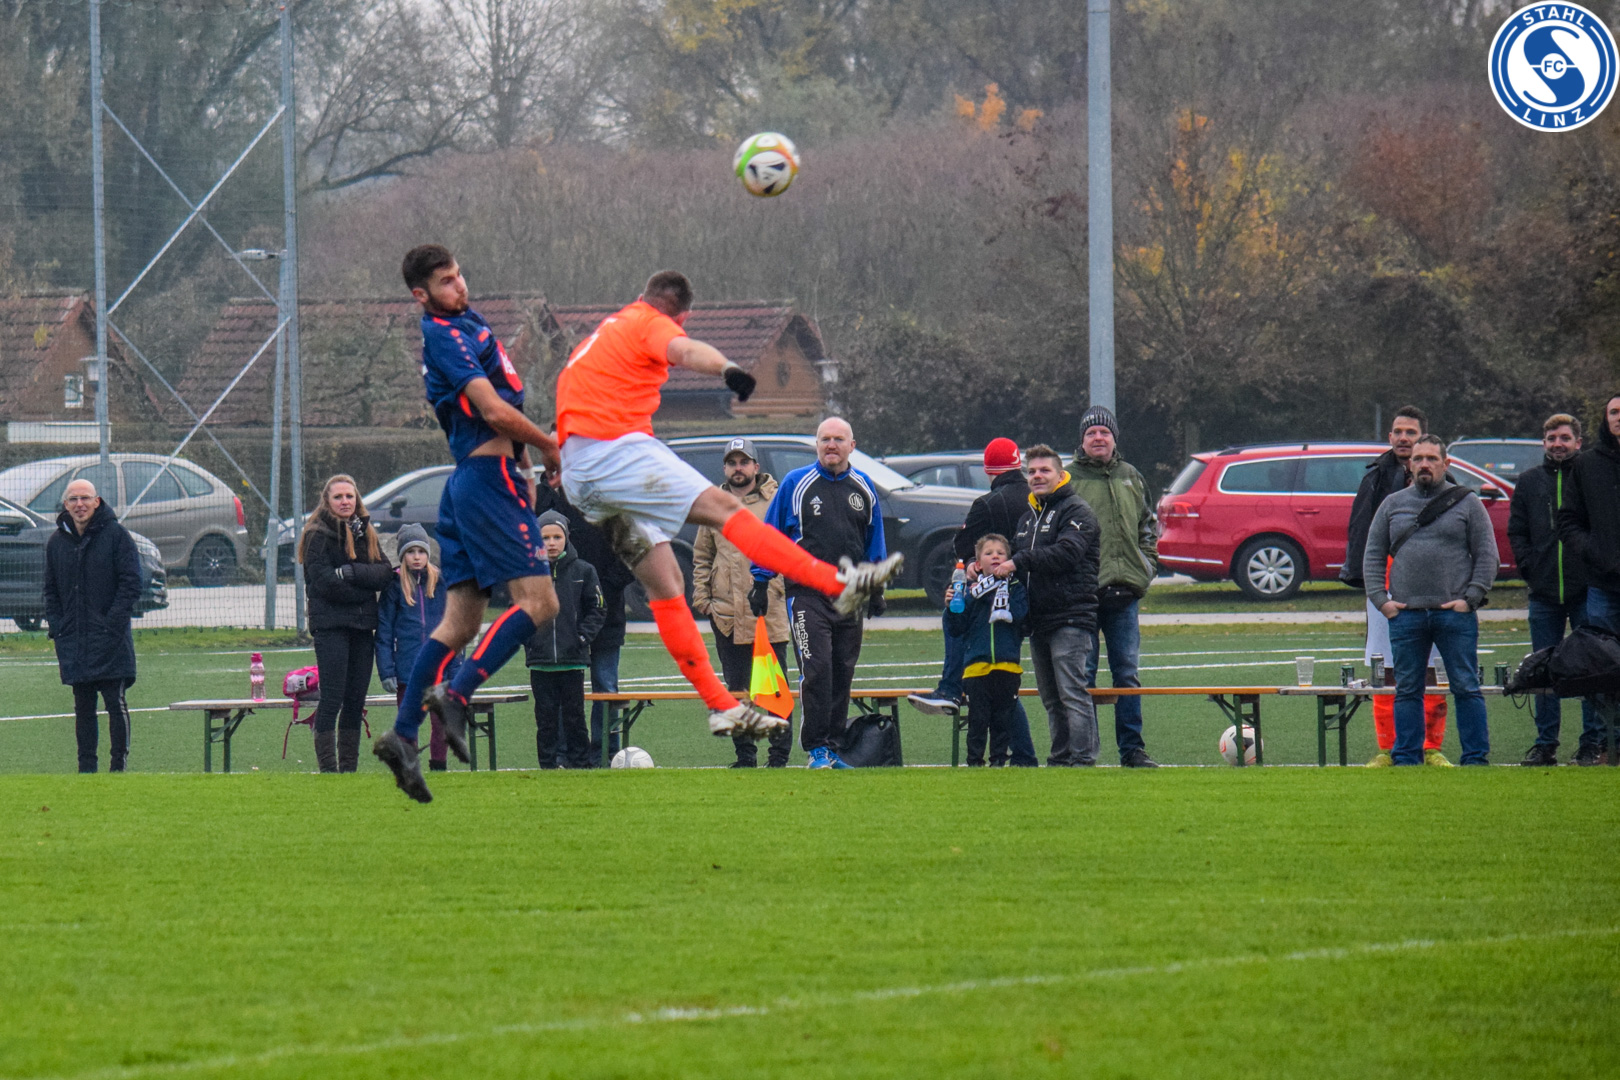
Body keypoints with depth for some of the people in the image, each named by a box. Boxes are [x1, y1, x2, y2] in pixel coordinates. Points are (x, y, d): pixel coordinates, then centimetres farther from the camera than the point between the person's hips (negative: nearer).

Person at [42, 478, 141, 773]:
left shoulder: (116, 535, -3)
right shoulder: (57, 542, 10)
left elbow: (131, 583, -6)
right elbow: (51, 591, 17)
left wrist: (113, 625, -13)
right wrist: (57, 627, 3)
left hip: (110, 640, -4)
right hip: (73, 642, 4)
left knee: (115, 703, -4)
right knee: (83, 707, 7)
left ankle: (119, 763, 2)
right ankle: (86, 767, 11)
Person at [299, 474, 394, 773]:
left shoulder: (365, 533, 15)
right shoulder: (318, 535, -2)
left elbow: (386, 572, 2)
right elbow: (323, 582, -12)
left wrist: (351, 573, -13)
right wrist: (366, 585, -7)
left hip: (362, 625, 6)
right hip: (330, 624, -6)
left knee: (355, 702, 6)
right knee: (332, 700, -10)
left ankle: (349, 768, 11)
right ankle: (328, 769, -10)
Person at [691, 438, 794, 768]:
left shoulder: (775, 502, 2)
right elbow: (701, 557, 19)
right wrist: (701, 596, 7)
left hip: (770, 609, -4)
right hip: (727, 613, 4)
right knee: (736, 688, 7)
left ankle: (779, 754, -1)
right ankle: (745, 754, 12)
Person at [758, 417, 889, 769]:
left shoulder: (863, 487, 12)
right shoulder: (796, 484, 0)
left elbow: (875, 542, 20)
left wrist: (876, 588, 17)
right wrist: (760, 581, -2)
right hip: (807, 593, -4)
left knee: (842, 673, 6)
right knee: (816, 669, -13)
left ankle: (833, 746, 12)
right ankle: (816, 748, -10)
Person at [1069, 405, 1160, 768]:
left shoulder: (1131, 478, 14)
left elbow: (1148, 525, 23)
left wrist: (1147, 564, 9)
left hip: (1124, 591, 4)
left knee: (1127, 674, 6)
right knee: (1082, 674, -2)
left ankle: (1132, 749, 9)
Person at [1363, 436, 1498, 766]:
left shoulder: (1467, 503, 7)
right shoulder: (1392, 505, 13)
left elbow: (1486, 555, 3)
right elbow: (1373, 556, 13)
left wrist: (1470, 599, -7)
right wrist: (1380, 599, 1)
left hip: (1455, 614, -2)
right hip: (1405, 614, 2)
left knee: (1466, 688, -2)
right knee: (1407, 690, 5)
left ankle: (1476, 758, 2)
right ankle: (1406, 758, 10)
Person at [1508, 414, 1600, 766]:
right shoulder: (1529, 482, 12)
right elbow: (1516, 531, 14)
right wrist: (1529, 568, 1)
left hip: (1586, 591, -3)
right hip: (1544, 592, 3)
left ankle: (1593, 742, 4)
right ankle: (1545, 743, 9)